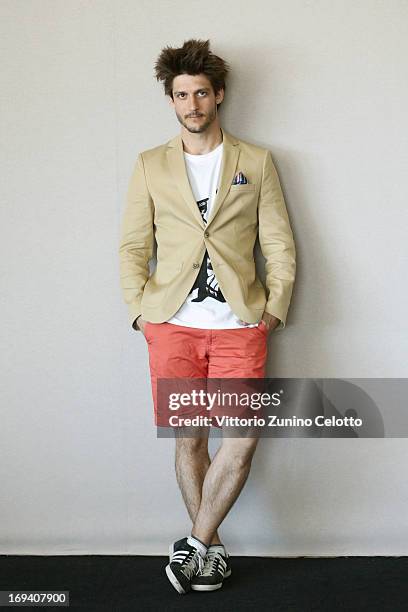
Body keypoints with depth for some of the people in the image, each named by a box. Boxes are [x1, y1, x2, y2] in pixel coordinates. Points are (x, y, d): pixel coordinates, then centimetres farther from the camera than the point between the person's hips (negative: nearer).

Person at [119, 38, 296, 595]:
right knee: (189, 439, 5)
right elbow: (133, 246, 8)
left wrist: (274, 309, -2)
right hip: (173, 324, 1)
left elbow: (279, 244, 7)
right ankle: (210, 547, 21)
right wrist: (141, 309, -3)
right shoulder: (150, 166, 10)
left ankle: (195, 544, 8)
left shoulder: (257, 163, 8)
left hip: (238, 324, 0)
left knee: (242, 438, -8)